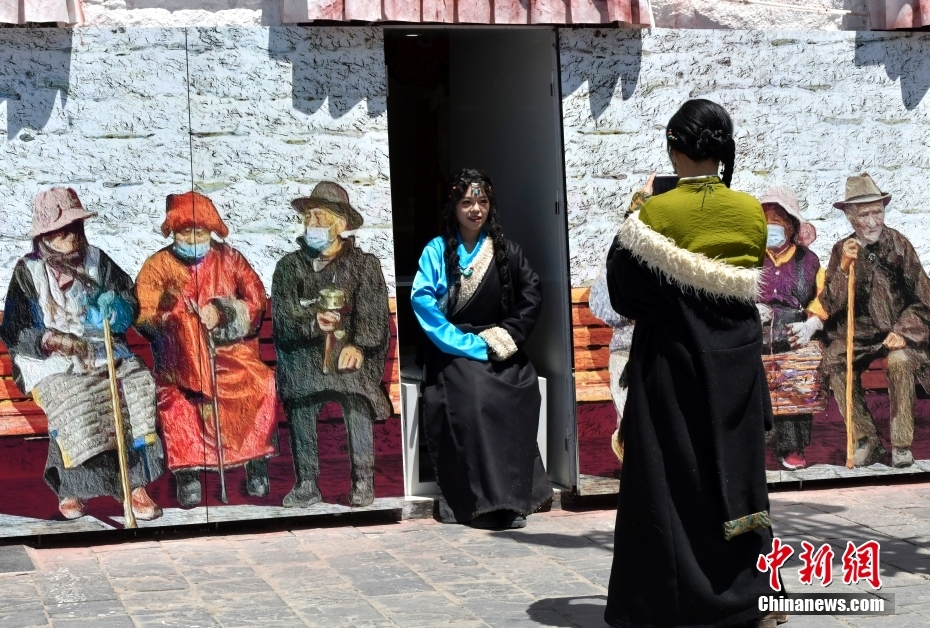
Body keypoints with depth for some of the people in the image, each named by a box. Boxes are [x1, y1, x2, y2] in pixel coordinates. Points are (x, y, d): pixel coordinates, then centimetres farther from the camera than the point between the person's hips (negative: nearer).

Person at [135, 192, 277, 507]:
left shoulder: (229, 259, 12)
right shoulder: (157, 267, 8)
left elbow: (257, 298, 3)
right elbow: (143, 318, -1)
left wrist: (223, 313, -15)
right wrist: (172, 319, -21)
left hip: (229, 350, 1)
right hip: (181, 358, -1)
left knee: (262, 383, -29)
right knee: (173, 396, -34)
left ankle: (257, 463, -17)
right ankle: (187, 472, -26)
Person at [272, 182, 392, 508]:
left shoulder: (364, 264, 11)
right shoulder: (289, 266, 17)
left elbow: (373, 313, 0)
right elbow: (281, 312, 4)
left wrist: (358, 345, -16)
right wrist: (311, 321, -15)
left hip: (349, 351, -2)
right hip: (304, 353, 2)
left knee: (357, 402, -21)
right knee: (300, 407, -15)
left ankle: (363, 483, -14)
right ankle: (306, 484, -6)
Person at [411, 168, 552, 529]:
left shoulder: (505, 250, 10)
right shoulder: (438, 250, 0)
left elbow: (532, 294, 6)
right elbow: (423, 300, -11)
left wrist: (507, 335, -6)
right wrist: (470, 345, -16)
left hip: (498, 348, 3)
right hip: (455, 351, -3)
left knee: (521, 390, -22)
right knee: (474, 394, -28)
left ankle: (512, 497, -17)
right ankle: (481, 502, -24)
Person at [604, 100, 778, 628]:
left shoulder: (656, 212, -12)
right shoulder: (752, 211, -1)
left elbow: (626, 294, -7)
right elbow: (753, 281, 10)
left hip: (673, 358, -3)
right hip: (737, 357, 4)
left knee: (674, 479, 5)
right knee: (737, 472, 13)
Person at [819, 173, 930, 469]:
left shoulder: (898, 244, -4)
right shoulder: (843, 250, 0)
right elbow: (829, 306, -6)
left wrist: (903, 332, -16)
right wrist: (844, 267, -18)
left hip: (898, 331, -2)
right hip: (859, 333, 2)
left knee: (899, 359, -34)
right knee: (832, 361, -27)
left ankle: (901, 444, -21)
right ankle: (866, 440, -17)